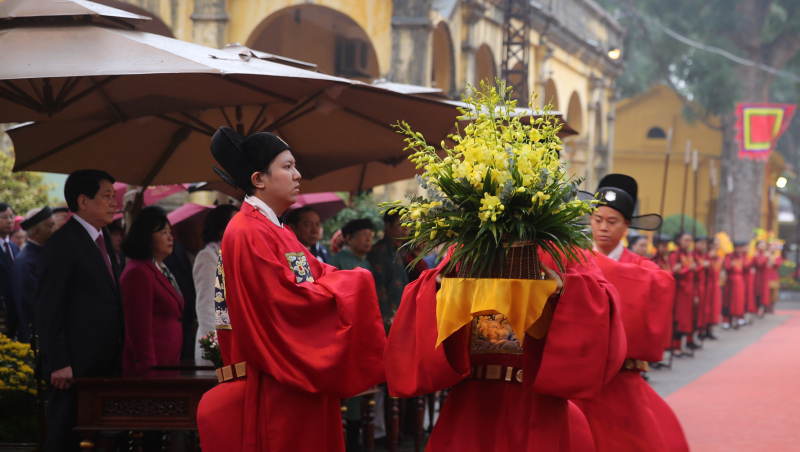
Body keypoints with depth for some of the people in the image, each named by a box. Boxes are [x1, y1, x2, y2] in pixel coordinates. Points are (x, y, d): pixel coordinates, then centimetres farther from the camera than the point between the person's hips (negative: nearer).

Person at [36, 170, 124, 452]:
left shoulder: (102, 239, 17)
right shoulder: (62, 243, -10)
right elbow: (48, 309, -13)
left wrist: (117, 360, 13)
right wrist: (58, 364, -18)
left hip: (104, 365, 8)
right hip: (74, 368, -8)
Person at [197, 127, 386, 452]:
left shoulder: (275, 231, 17)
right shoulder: (247, 234, -14)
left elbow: (316, 272, 13)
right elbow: (284, 300, -20)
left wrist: (352, 279, -6)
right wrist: (351, 283, -11)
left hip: (302, 380, 10)